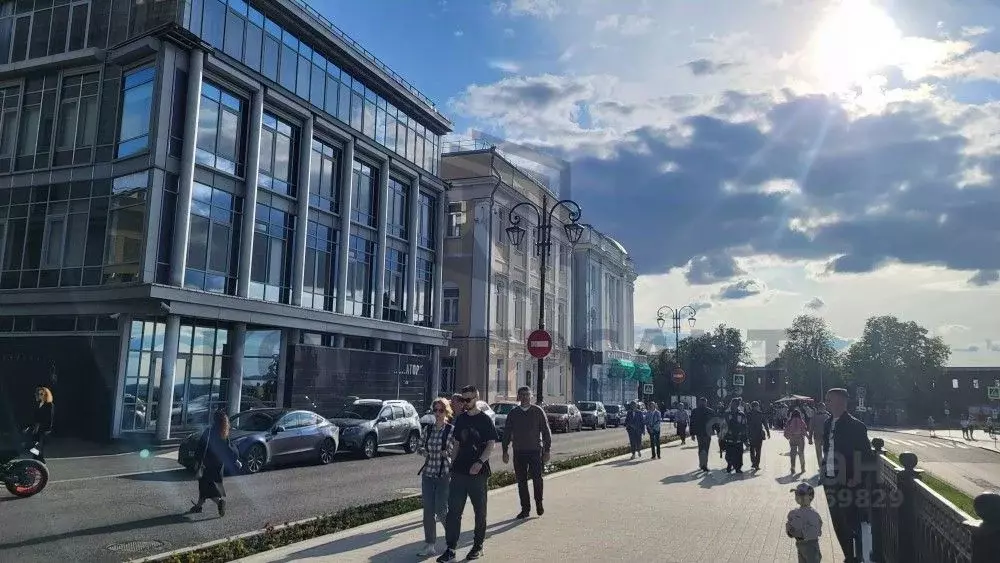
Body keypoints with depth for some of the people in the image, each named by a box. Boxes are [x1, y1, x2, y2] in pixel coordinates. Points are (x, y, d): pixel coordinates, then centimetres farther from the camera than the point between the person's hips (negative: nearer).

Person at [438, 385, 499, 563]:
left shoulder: (485, 420, -5)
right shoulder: (460, 419, 10)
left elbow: (491, 444, -10)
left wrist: (480, 462, -21)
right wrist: (453, 462, 8)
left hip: (478, 472, -4)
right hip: (459, 471, 4)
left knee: (480, 510, 8)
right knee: (454, 510, 1)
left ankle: (478, 546, 21)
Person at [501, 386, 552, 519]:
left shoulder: (538, 411, 0)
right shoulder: (513, 413, 5)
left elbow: (546, 432, 2)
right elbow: (507, 433, 10)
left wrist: (547, 450, -3)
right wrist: (505, 451, 5)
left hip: (535, 451, -2)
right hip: (519, 452, 2)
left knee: (537, 478, -5)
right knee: (521, 481, 5)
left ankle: (539, 502, 21)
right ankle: (525, 509, 16)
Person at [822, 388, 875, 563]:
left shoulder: (856, 426, -13)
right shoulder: (828, 424, 7)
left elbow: (866, 456, -12)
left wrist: (857, 480, -14)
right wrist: (824, 472, 10)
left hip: (849, 484, -7)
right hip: (831, 482, 7)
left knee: (854, 525, 4)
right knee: (839, 525, 16)